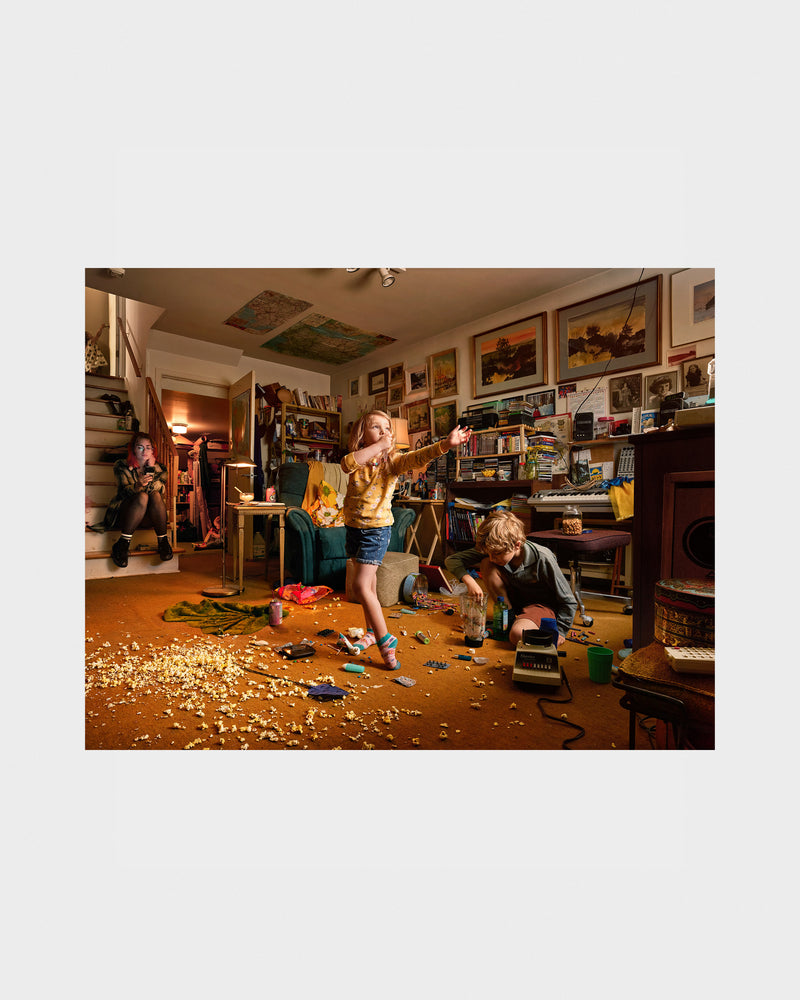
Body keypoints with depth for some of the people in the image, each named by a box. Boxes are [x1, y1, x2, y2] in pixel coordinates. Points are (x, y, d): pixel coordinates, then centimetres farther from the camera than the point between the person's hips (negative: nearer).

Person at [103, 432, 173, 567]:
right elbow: (124, 491, -13)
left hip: (149, 518, 2)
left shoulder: (158, 468, 8)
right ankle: (122, 544, -28)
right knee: (142, 496, -32)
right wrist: (138, 486, -35)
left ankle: (163, 541, -24)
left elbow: (160, 490, -10)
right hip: (123, 514, -1)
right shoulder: (122, 466, 3)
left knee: (155, 495, -29)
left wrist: (152, 469, -14)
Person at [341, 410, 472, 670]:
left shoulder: (392, 460, -9)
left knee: (361, 586, -12)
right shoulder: (357, 459, 0)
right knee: (368, 584, 17)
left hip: (377, 529, -5)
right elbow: (347, 463, -25)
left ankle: (385, 639, 3)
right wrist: (379, 445, -27)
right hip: (353, 527, 5)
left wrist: (446, 444, -45)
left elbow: (418, 456, -28)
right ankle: (371, 633, 35)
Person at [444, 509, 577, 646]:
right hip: (514, 599, 5)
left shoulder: (542, 559, -29)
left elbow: (569, 602, -17)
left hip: (542, 604, -4)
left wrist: (559, 632, -20)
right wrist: (469, 580, -32)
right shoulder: (494, 549, -19)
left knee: (518, 635, -36)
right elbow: (451, 560, -16)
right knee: (486, 564, -20)